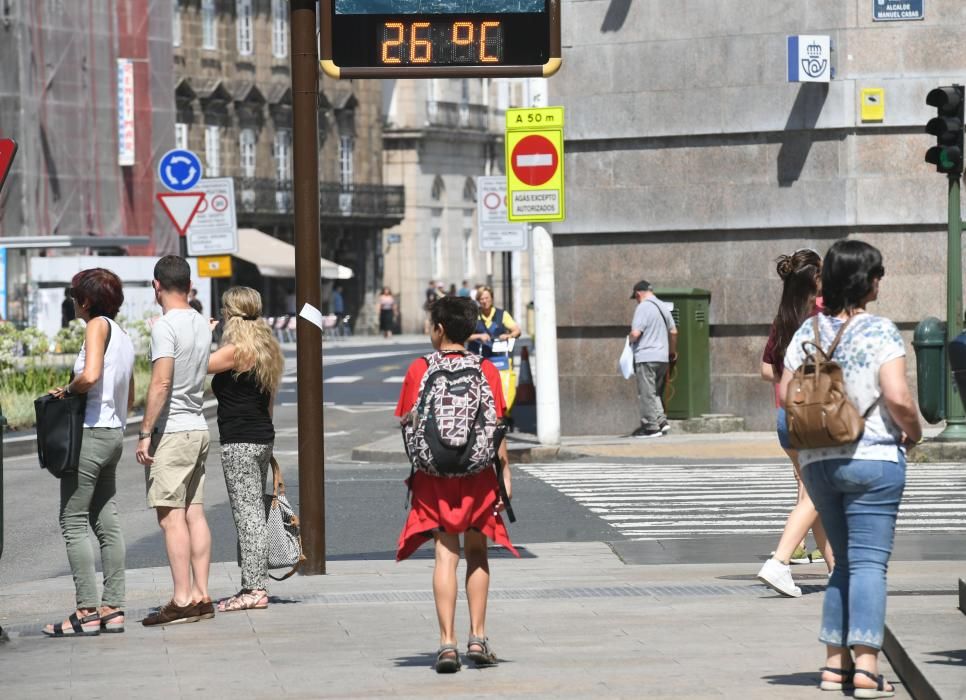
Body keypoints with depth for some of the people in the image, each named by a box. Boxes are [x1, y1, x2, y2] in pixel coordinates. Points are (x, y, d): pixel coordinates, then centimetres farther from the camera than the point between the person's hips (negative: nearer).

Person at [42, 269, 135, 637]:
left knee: (74, 521, -5)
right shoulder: (124, 337, 16)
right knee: (106, 521, 9)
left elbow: (90, 375, -24)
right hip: (114, 433, 9)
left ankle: (87, 610, -10)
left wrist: (67, 390, -7)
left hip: (90, 432, -9)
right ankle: (113, 608, 7)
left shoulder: (98, 325, -9)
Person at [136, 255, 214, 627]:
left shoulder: (165, 326, -14)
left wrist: (145, 433, -18)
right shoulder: (202, 323, 11)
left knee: (172, 516, -7)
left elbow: (161, 383, -20)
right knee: (194, 513, 9)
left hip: (171, 430, -8)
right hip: (198, 428, 8)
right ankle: (201, 595, 9)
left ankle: (182, 600, -10)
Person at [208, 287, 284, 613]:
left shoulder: (235, 351, -15)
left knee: (247, 513, -7)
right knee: (253, 512, 13)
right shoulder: (264, 349, 13)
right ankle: (253, 585, 17)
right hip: (263, 438, 9)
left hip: (240, 443, -9)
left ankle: (254, 589, -7)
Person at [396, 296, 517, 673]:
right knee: (476, 552, 14)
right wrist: (505, 472, 1)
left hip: (434, 473, -1)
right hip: (479, 473, 1)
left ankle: (447, 643, -7)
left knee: (446, 553, 0)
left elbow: (407, 423, -2)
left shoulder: (419, 370, -4)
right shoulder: (486, 370, -2)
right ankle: (477, 638, 12)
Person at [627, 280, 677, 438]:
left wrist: (630, 339, 3)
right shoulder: (663, 307, 12)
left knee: (647, 393, -3)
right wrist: (673, 351, 32)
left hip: (646, 357, -8)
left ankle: (651, 427, -4)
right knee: (656, 393, 16)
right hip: (662, 357, 8)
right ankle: (661, 421, 6)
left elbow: (635, 333, -19)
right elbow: (673, 332, 18)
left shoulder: (643, 307, -12)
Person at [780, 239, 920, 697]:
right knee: (869, 562, -4)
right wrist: (913, 432, 0)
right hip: (873, 458, -5)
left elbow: (786, 394, 2)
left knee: (844, 561, 16)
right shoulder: (880, 332, -11)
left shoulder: (809, 331, 4)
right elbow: (897, 397, -18)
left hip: (816, 462, 5)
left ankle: (835, 661, 14)